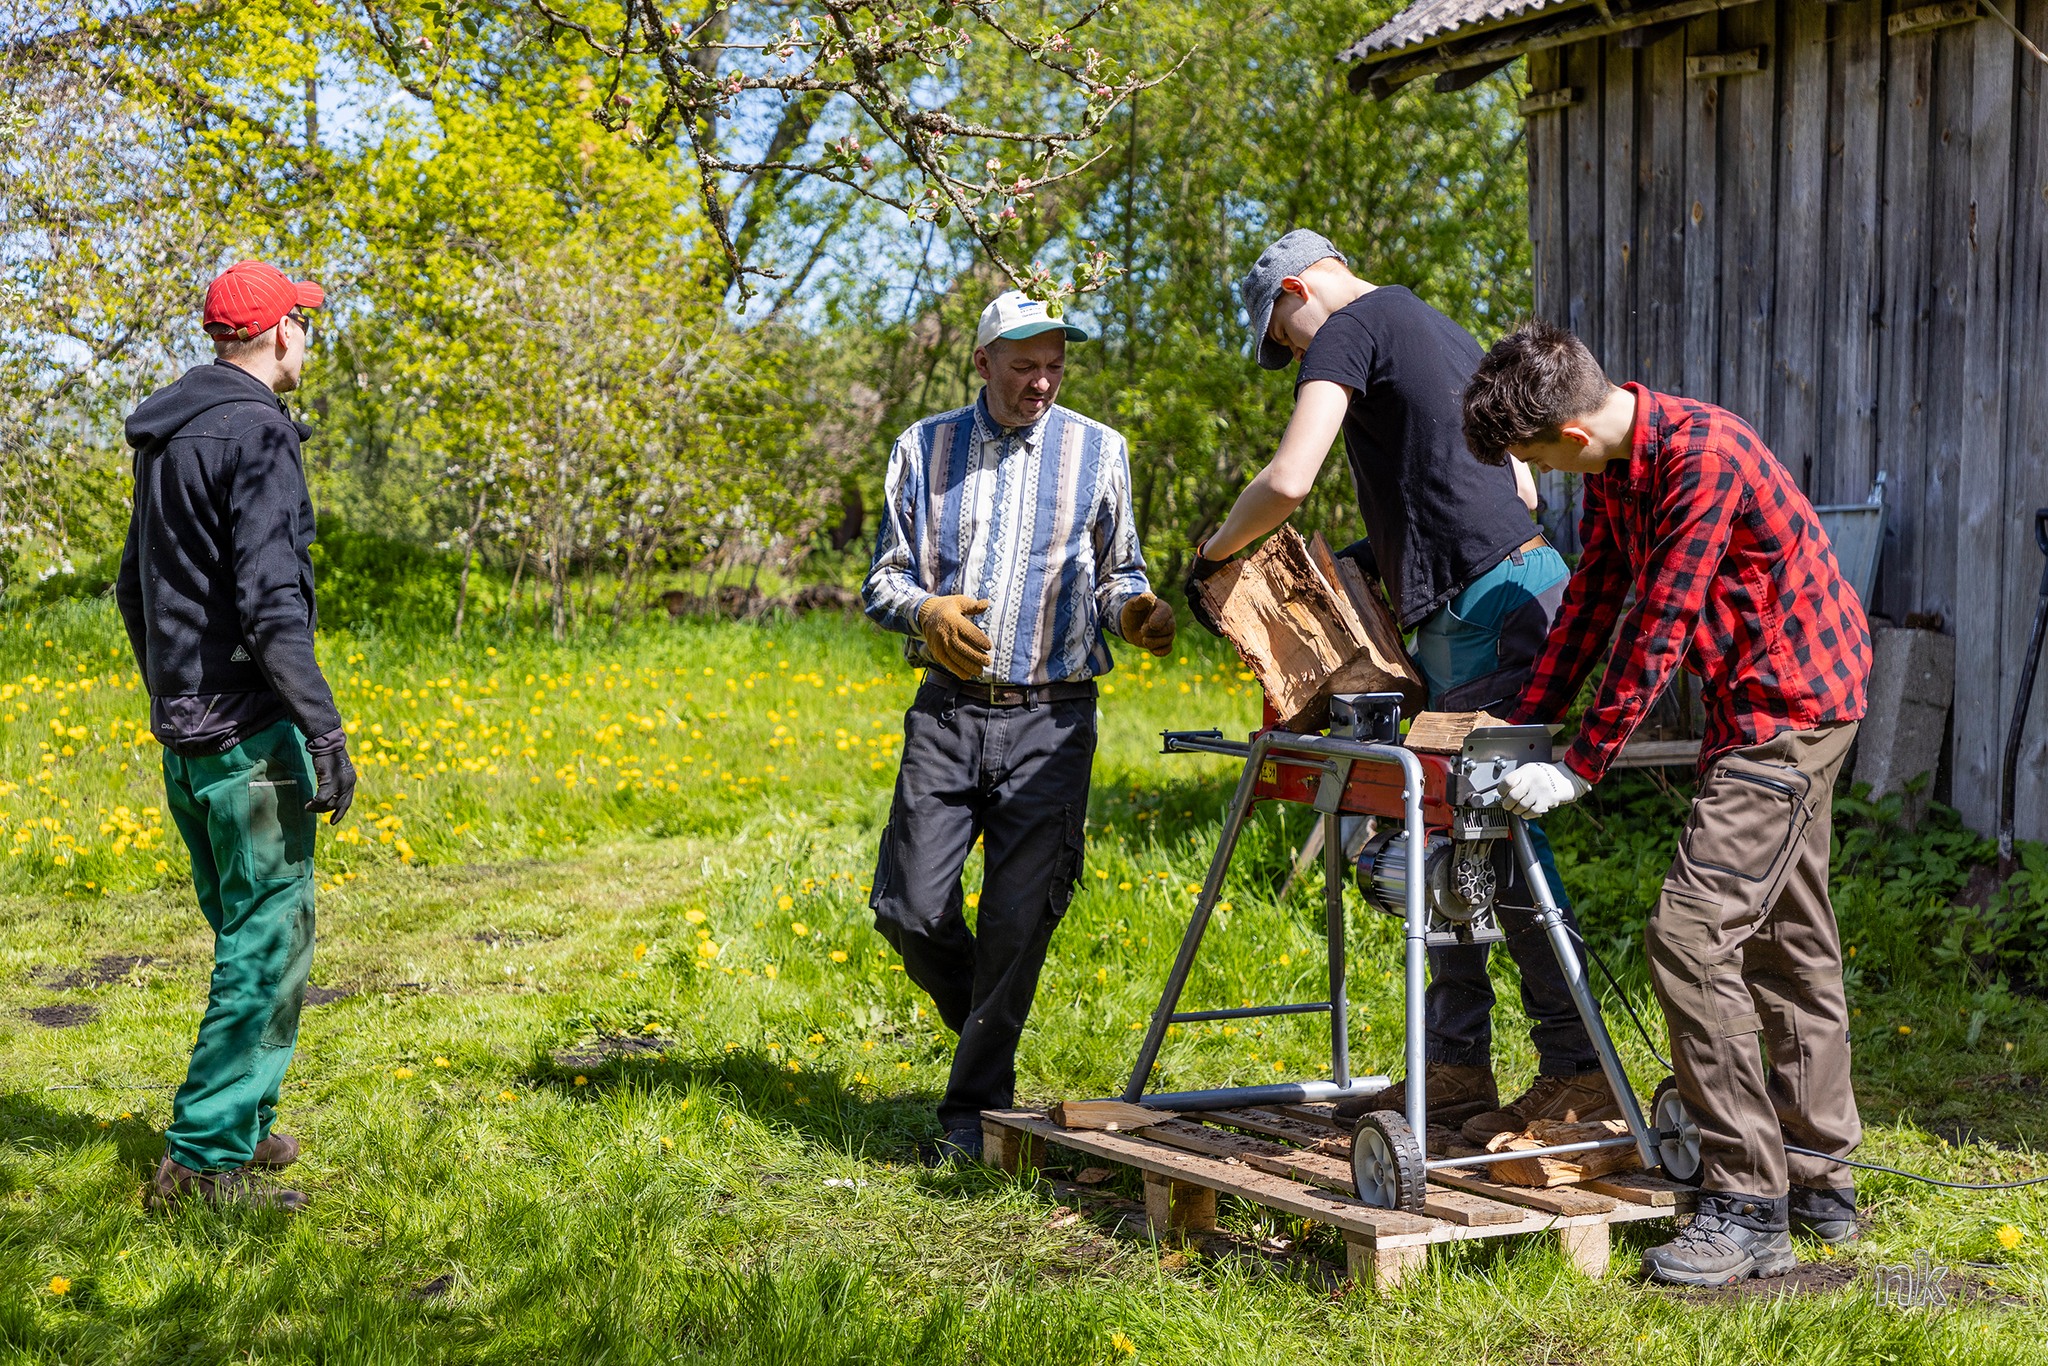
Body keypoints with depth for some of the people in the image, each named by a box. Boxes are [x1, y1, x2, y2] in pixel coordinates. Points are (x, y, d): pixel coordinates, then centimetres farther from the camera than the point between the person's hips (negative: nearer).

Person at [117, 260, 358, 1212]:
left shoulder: (167, 438, 15)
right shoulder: (252, 432, -14)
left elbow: (135, 592, 22)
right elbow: (270, 601, -22)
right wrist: (325, 730, -21)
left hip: (183, 730, 9)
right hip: (248, 732, -9)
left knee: (243, 937, 19)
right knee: (269, 945, -6)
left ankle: (241, 1124, 27)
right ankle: (204, 1159, -6)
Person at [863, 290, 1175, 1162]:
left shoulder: (1097, 451, 7)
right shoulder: (924, 449, 9)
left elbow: (1116, 574, 14)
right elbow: (882, 580, 10)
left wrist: (1134, 610, -10)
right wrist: (925, 611, -12)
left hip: (1049, 720, -1)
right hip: (948, 709, 2)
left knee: (1019, 919, -5)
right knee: (909, 909, -3)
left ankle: (975, 1108, 7)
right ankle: (988, 1040, 25)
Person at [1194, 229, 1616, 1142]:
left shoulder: (1350, 329, -3)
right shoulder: (1446, 335, 26)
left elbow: (1287, 481, -16)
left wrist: (1211, 553, 1)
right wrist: (1385, 547, 27)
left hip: (1484, 608, -10)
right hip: (1521, 580, 10)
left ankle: (1576, 1070, -5)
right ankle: (1457, 1066, 15)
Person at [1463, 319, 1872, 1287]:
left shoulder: (1703, 459, -26)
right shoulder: (1613, 465, 5)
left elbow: (1660, 627, -25)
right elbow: (1596, 592, 13)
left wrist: (1581, 766, -20)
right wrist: (1527, 721, 11)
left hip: (1786, 710, -10)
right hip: (1769, 707, 10)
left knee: (1692, 936, -16)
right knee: (1787, 939, 15)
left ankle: (1749, 1210, -12)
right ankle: (1819, 1179, 25)